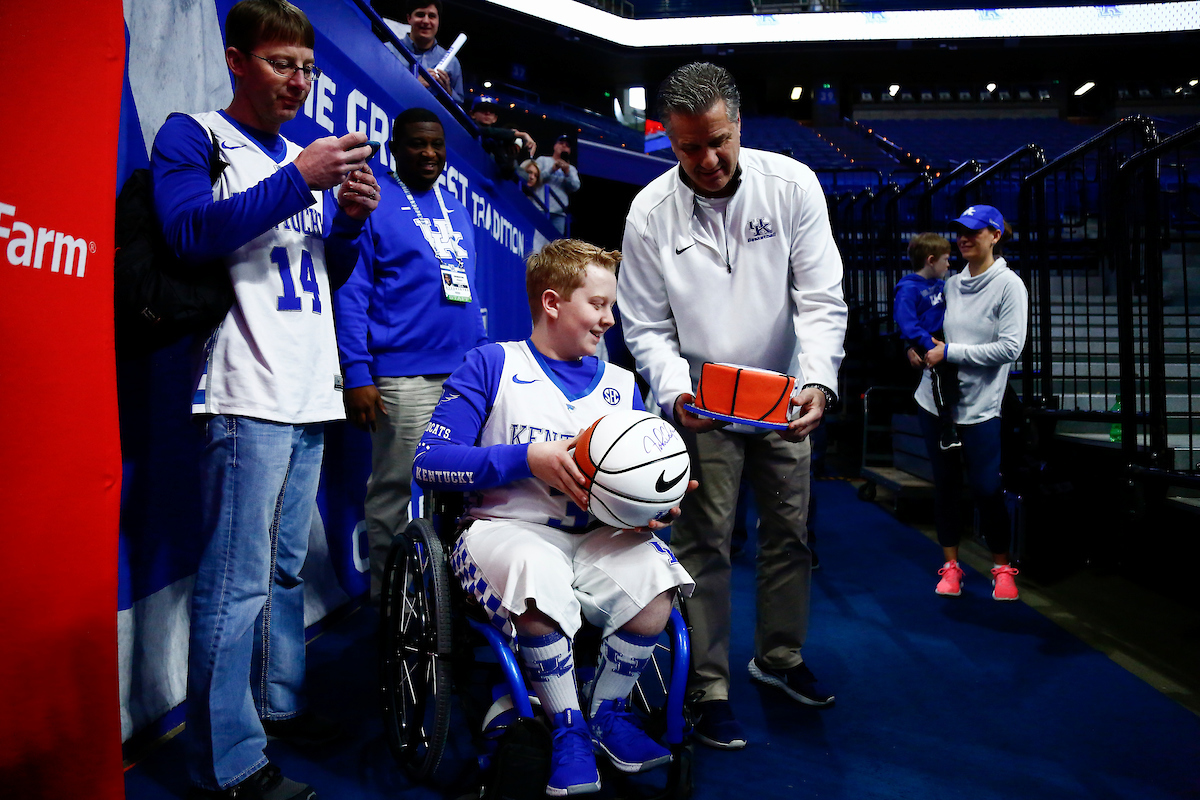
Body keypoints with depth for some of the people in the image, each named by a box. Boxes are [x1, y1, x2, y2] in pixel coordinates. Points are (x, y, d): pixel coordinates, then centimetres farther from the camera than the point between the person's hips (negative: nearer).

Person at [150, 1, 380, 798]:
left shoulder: (302, 155, 22)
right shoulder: (192, 136, 2)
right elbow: (194, 232, -15)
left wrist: (351, 218, 2)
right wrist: (300, 180, -17)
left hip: (312, 393, 8)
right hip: (247, 394, -7)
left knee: (287, 564, 15)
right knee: (238, 581, -8)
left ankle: (278, 700, 30)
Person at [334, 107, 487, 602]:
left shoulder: (456, 209, 19)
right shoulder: (373, 203, -1)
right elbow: (349, 293, -7)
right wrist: (357, 375, -15)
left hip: (466, 374, 7)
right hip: (404, 377, -6)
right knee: (395, 487, -1)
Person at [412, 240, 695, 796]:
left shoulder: (621, 385, 15)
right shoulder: (492, 365, 1)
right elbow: (428, 463, -7)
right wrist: (528, 458, -17)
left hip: (596, 535, 4)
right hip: (505, 529, -4)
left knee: (652, 576, -27)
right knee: (539, 573, -37)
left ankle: (608, 712, 3)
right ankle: (568, 730, -9)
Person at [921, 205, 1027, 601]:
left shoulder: (1009, 285, -5)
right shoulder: (950, 284, 10)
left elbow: (1010, 347, -14)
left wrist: (949, 352, -13)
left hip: (978, 406, -5)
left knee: (987, 489, -2)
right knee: (945, 487, 9)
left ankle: (1002, 568, 17)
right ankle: (950, 566, 21)